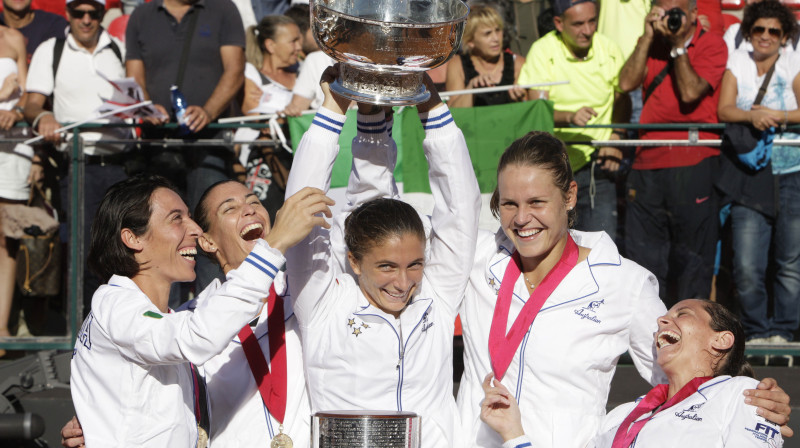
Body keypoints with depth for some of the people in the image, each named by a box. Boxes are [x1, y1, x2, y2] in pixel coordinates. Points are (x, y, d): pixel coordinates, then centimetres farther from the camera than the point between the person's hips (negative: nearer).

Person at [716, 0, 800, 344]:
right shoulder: (737, 64, 11)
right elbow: (724, 110, -2)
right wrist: (753, 115, -20)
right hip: (748, 178, 0)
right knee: (746, 267, -8)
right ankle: (757, 332, 5)